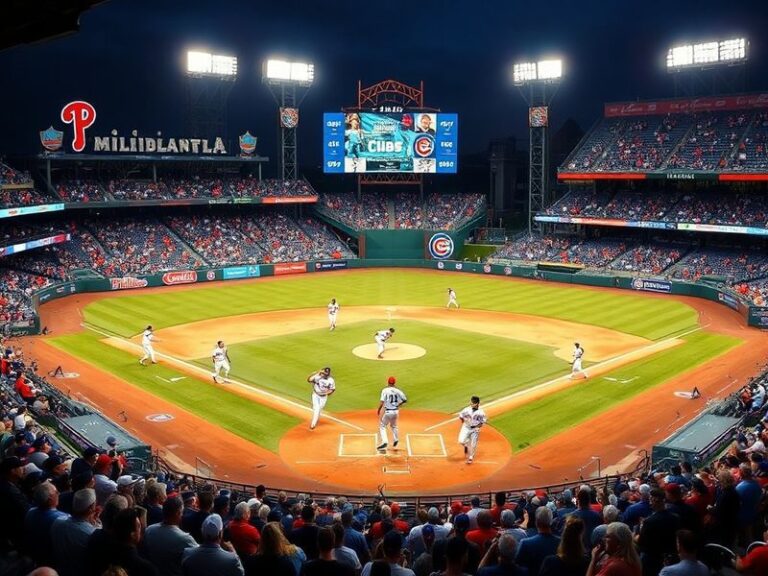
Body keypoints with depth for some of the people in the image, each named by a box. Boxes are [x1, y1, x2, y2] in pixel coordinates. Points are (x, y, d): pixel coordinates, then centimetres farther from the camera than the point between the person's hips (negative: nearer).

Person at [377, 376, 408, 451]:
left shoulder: (385, 390, -11)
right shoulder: (398, 391, 0)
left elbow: (382, 401, -19)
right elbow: (405, 400, 1)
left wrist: (378, 410, -8)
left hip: (388, 411, -4)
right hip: (396, 411, 4)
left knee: (382, 426, 4)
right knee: (394, 426, 27)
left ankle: (384, 442, -13)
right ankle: (395, 440, 34)